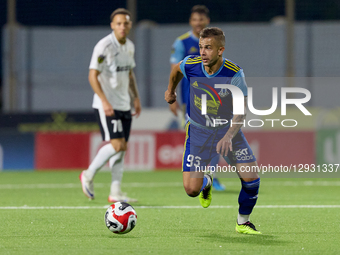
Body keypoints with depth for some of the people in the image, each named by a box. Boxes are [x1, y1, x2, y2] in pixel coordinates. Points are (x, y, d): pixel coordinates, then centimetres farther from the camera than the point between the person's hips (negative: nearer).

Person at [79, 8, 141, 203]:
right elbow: (93, 75, -16)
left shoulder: (130, 46, 10)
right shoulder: (104, 46, -14)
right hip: (107, 105, -8)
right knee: (116, 144, -16)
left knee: (122, 147, 5)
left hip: (124, 105, 8)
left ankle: (115, 192, 9)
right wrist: (104, 101, -24)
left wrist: (136, 98, 18)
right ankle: (89, 175, 3)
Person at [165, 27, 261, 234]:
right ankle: (206, 182, 31)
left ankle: (243, 222, 15)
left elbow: (241, 111, -22)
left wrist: (229, 136, -37)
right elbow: (176, 69, 8)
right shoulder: (190, 65, -18)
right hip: (198, 130, 1)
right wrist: (171, 90, 26)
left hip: (227, 130, -1)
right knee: (191, 189, -10)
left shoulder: (234, 74, -24)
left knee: (251, 177, -13)